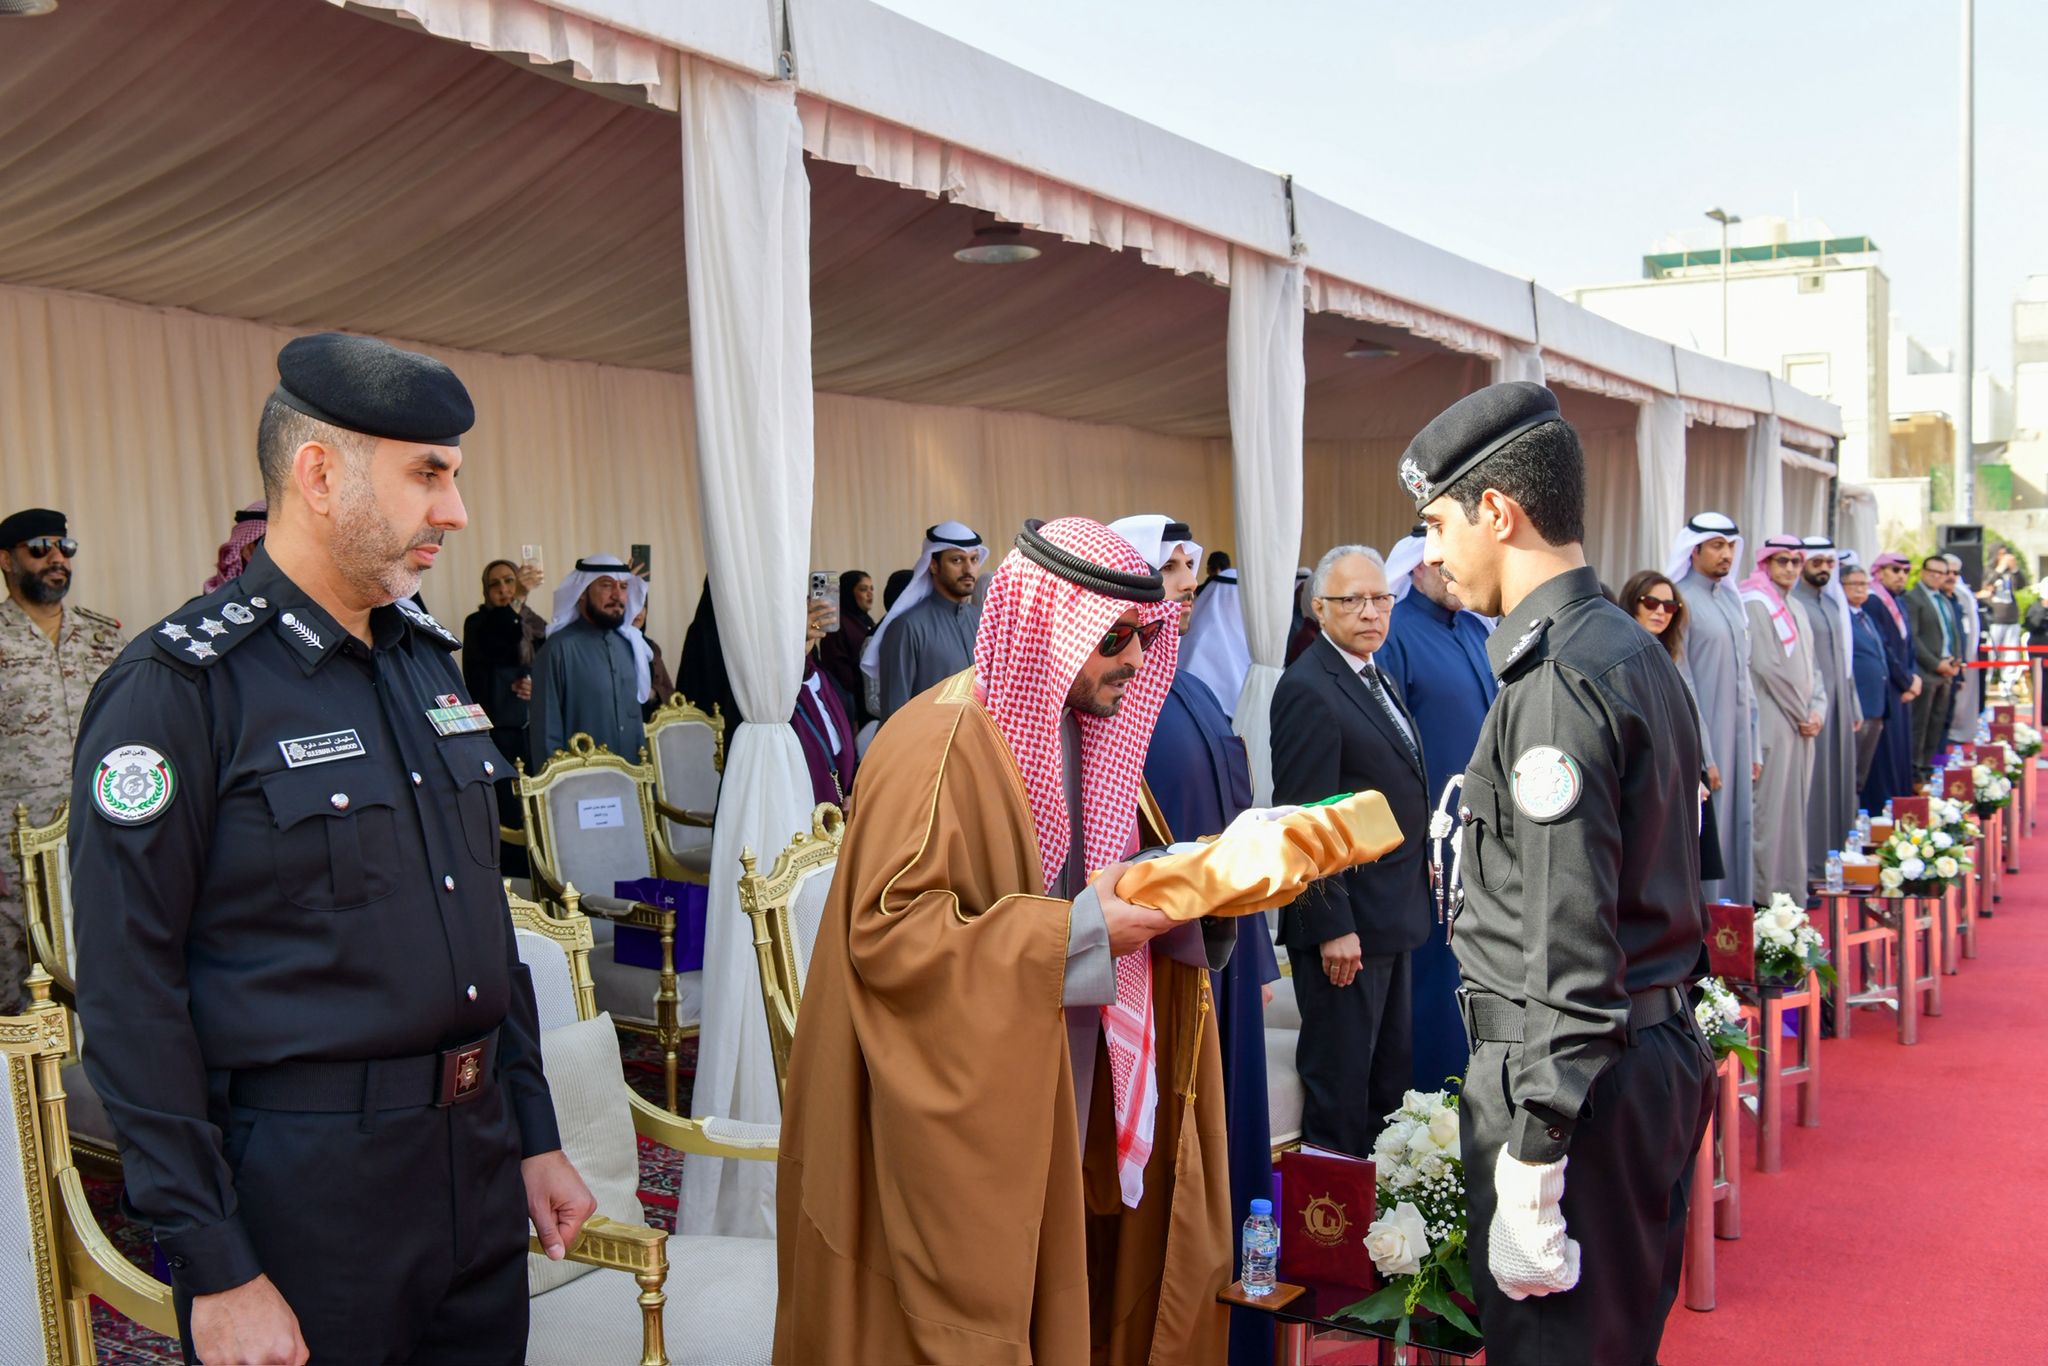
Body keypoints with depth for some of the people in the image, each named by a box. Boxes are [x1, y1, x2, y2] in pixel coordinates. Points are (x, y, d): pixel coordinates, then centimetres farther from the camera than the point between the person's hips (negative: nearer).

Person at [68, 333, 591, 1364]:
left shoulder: (427, 660, 10)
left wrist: (533, 1133, 15)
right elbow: (130, 998, -15)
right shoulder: (177, 688, -13)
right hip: (302, 1192, -7)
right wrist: (216, 1272, -15)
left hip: (479, 1162, 7)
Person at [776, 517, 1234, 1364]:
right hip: (958, 1120, -8)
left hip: (1060, 1107, 8)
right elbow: (884, 931, -25)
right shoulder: (940, 745, -20)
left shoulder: (1080, 730, 9)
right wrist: (1077, 931, -27)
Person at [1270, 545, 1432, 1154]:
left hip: (1395, 915, 10)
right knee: (1340, 1083, 3)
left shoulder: (1377, 677, 13)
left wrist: (1419, 873, 16)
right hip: (1347, 920, -10)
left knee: (1392, 1075, 18)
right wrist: (1331, 926, -21)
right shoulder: (1309, 689, -17)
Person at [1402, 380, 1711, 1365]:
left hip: (1574, 1072, -10)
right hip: (1663, 1052, 10)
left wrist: (1531, 1156, -20)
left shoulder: (1558, 681, -20)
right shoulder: (1640, 653, 12)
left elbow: (1569, 946, -23)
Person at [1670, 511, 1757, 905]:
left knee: (1737, 831, 10)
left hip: (1736, 734, 7)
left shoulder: (1732, 599, 13)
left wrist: (1753, 747, 14)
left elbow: (1743, 676, 17)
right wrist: (1702, 757, -16)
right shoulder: (1680, 600, -10)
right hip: (1700, 737, -7)